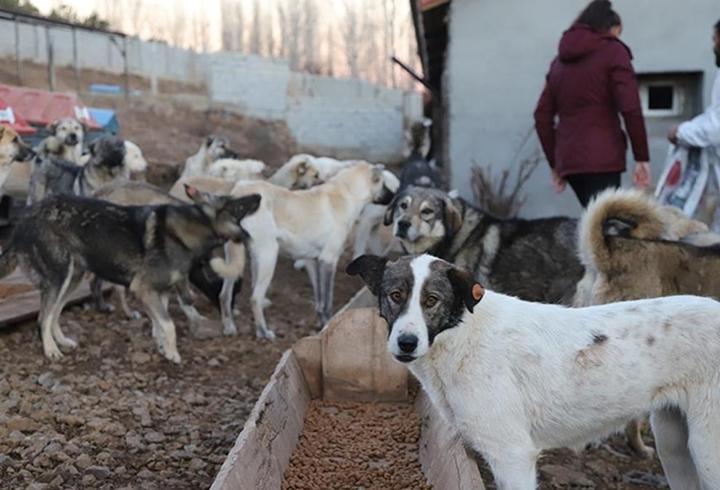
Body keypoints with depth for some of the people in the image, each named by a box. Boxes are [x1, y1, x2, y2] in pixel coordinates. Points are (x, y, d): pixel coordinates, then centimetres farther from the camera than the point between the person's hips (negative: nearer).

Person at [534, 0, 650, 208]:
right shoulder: (613, 51, 3)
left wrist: (554, 164, 21)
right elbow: (631, 109, -9)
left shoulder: (562, 58, 20)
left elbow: (542, 116, 17)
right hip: (601, 158, -6)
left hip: (568, 159, 7)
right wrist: (642, 158, -4)